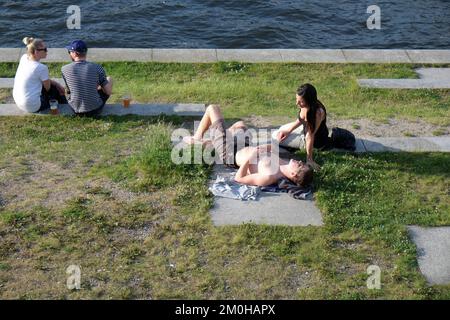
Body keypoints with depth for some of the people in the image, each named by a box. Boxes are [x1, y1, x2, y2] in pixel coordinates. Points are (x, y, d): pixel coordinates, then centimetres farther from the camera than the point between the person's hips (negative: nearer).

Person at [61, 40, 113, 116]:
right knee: (109, 79, 20)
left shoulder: (65, 69, -9)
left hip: (75, 110, 2)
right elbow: (109, 92, -9)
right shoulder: (97, 68, -13)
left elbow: (68, 90, 6)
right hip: (95, 111, -2)